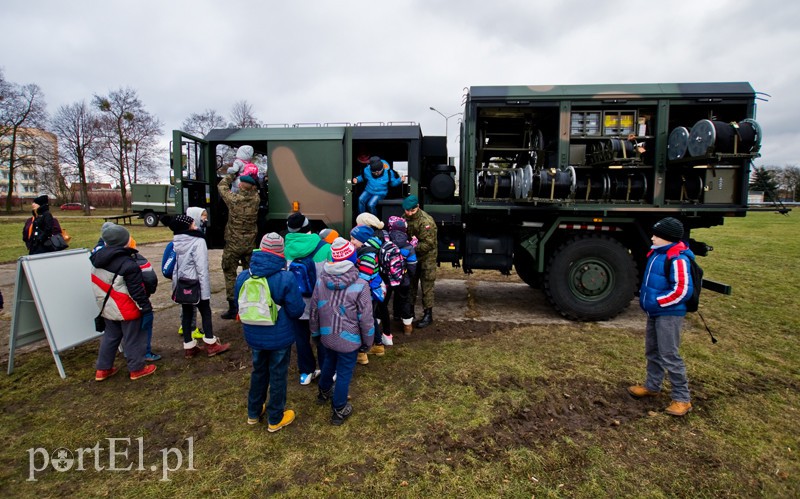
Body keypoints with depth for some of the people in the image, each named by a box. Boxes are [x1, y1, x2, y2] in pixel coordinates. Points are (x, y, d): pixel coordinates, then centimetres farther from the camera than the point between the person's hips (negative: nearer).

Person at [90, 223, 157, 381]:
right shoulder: (128, 264, -25)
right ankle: (137, 369, 21)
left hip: (107, 307, 7)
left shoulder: (98, 257, -3)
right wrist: (147, 309, -15)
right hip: (127, 310, -7)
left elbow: (100, 284, 9)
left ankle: (103, 369, 31)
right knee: (133, 339, 8)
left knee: (110, 336, 23)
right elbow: (137, 291, -22)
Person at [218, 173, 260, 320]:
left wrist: (233, 173, 20)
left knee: (230, 275, 6)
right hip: (250, 244, 3)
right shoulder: (255, 199, -7)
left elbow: (222, 185, 7)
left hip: (233, 245, -3)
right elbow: (255, 191, 19)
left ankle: (233, 308, 5)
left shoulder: (233, 199, -13)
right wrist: (252, 179, 20)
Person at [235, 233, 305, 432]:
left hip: (254, 335, 4)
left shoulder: (243, 277, -9)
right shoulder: (286, 278, -24)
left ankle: (254, 413, 42)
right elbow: (297, 310, -17)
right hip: (279, 337, -4)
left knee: (259, 372, 25)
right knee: (278, 376, 13)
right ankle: (275, 419, 30)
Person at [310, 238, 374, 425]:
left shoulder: (321, 281, -9)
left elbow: (313, 310, 2)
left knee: (329, 362, 29)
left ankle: (324, 392, 53)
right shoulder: (360, 286, -23)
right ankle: (339, 410, 27)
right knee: (344, 373, 12)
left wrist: (315, 331, 17)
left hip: (327, 336, 5)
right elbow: (365, 318, -16)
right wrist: (368, 340, 0)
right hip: (348, 340, -5)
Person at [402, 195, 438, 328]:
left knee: (427, 286, 0)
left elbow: (428, 244, -27)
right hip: (412, 256, 7)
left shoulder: (426, 221, -24)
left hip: (426, 257, -7)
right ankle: (409, 310, 30)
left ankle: (428, 314, 11)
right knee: (411, 284, 16)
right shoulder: (405, 217, -2)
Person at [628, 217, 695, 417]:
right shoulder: (657, 253, 9)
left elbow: (682, 291, -23)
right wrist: (645, 298, 12)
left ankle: (682, 399, 8)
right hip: (654, 312, 10)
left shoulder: (677, 259, -20)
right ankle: (652, 386, 34)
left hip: (669, 314, -10)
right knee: (652, 351, 19)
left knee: (669, 355, -5)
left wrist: (657, 302, -19)